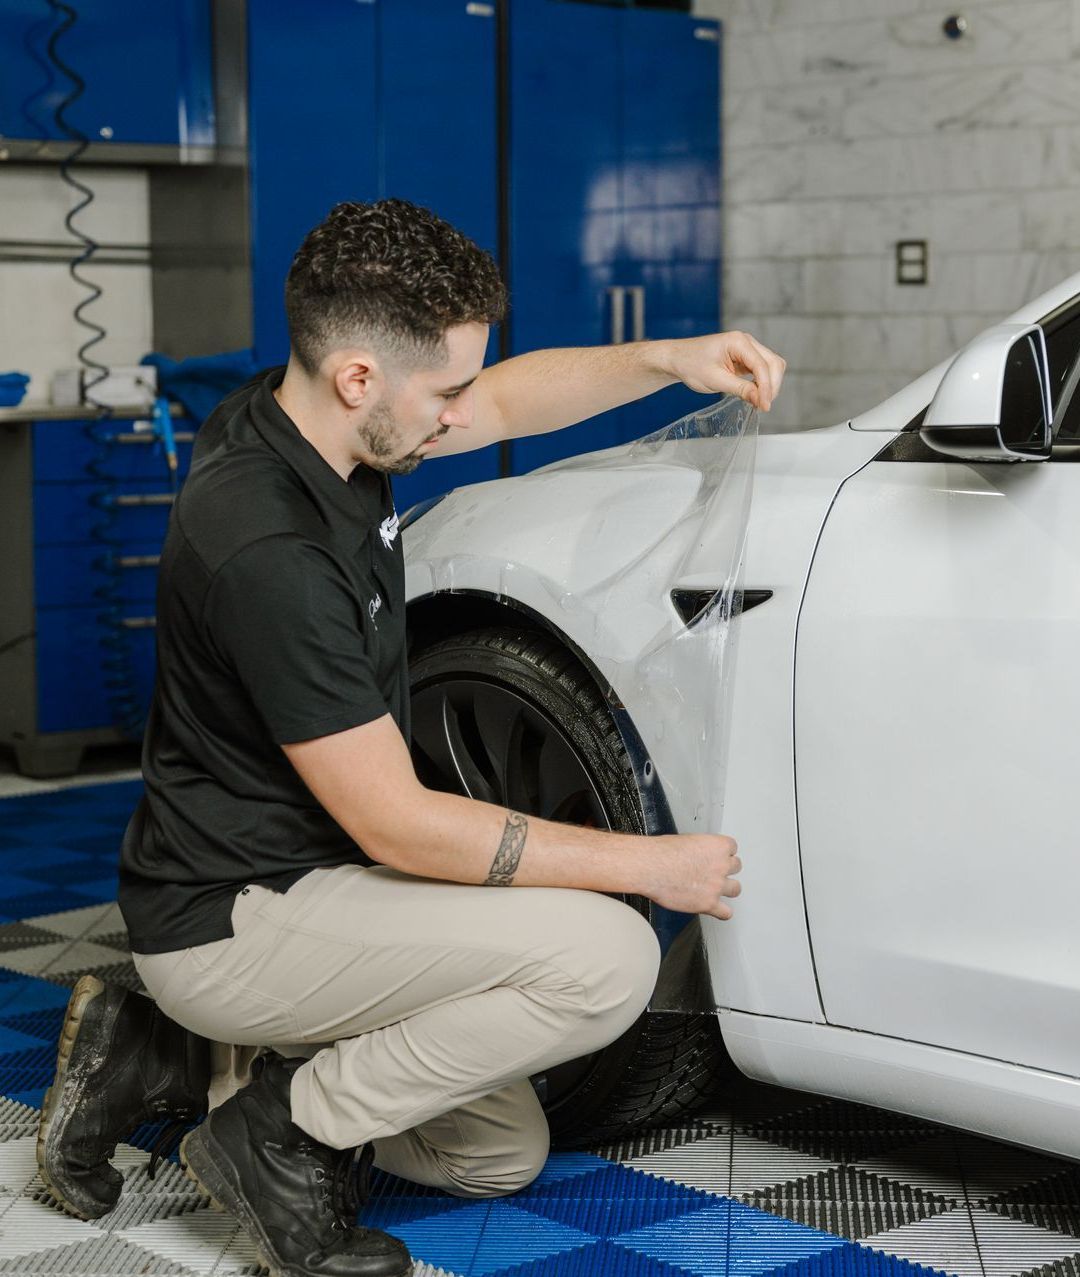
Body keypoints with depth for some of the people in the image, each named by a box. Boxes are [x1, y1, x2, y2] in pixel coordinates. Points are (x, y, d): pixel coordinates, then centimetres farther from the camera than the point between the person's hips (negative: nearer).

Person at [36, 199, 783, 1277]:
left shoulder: (300, 421, -1)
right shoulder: (266, 550, -29)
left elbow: (512, 399, 18)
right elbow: (399, 825, -25)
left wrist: (672, 362, 1)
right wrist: (650, 865, -18)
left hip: (285, 878, 10)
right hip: (234, 923, -10)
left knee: (503, 1153, 15)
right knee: (604, 957, -23)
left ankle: (171, 1061, 15)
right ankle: (287, 1134, -7)